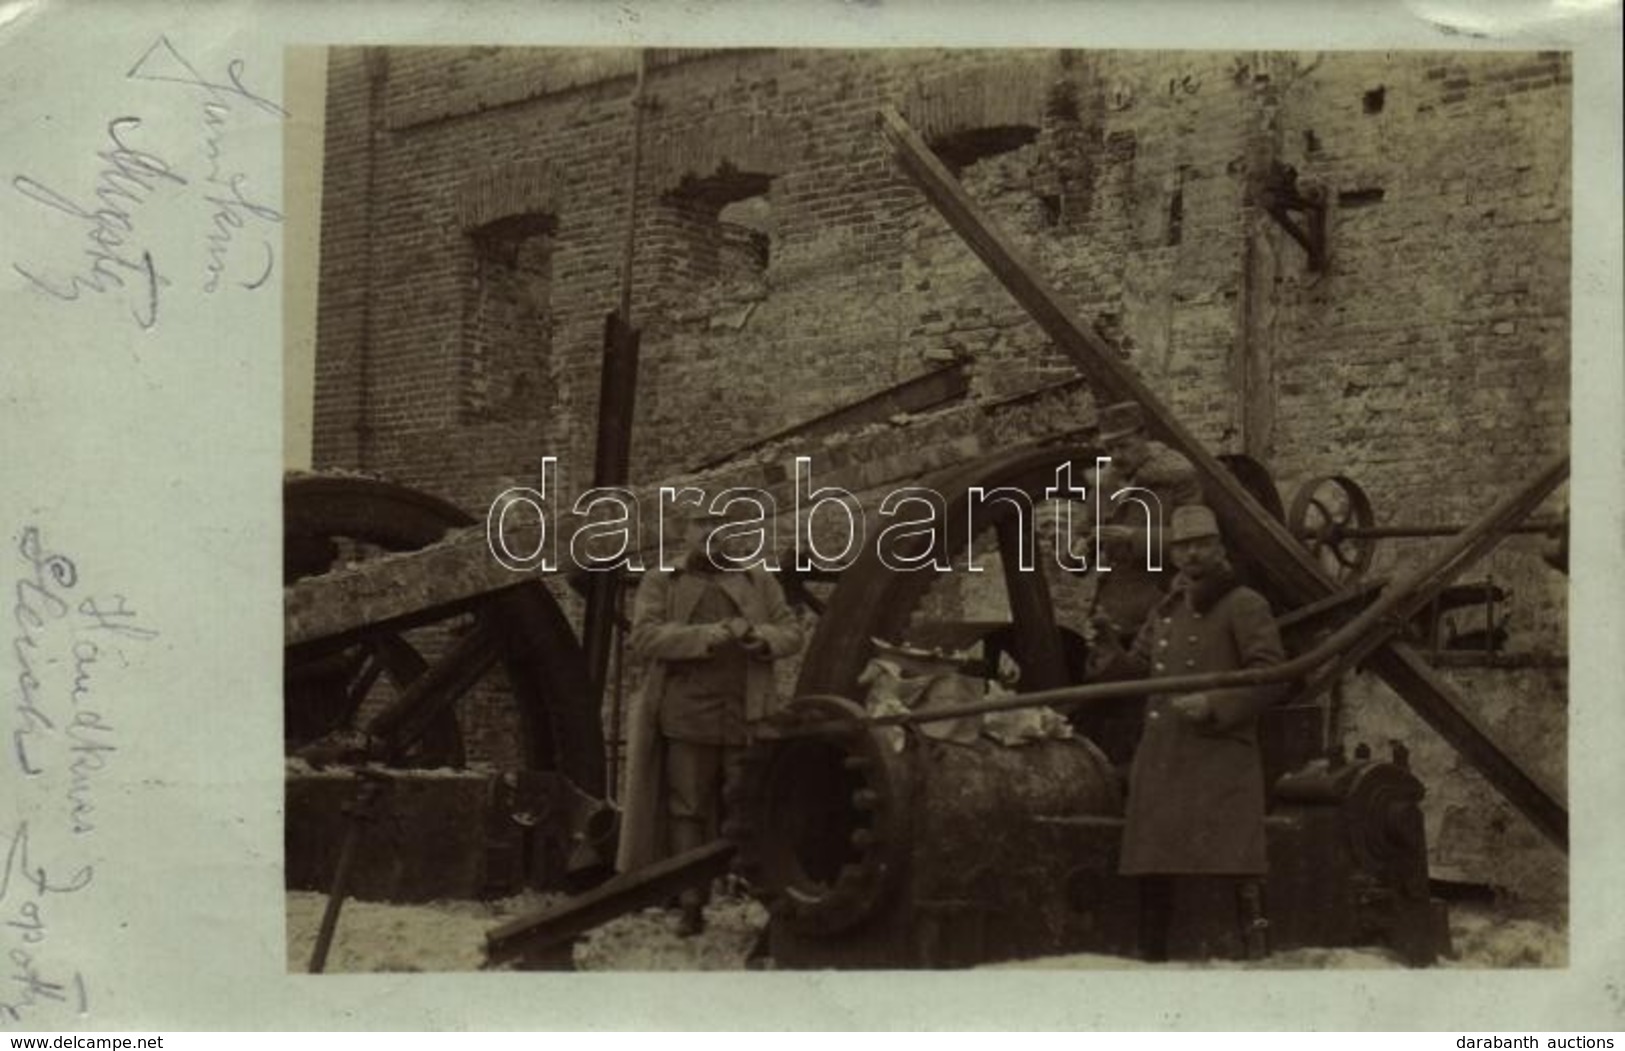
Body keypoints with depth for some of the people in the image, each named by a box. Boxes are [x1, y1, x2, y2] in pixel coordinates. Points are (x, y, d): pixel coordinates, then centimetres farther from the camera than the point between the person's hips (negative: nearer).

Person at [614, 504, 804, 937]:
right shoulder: (660, 584, 10)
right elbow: (644, 637, -5)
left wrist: (763, 637, -11)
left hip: (746, 718, 1)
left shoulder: (759, 582, 18)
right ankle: (691, 905, 5)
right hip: (685, 718, -1)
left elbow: (792, 632, 13)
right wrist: (707, 636, -17)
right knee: (688, 810, 0)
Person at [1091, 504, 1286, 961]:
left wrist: (1214, 705, -19)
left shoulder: (1244, 606, -2)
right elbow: (1140, 668, 27)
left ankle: (1256, 953, -12)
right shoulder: (1164, 611, 19)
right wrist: (1112, 659, 4)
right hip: (1161, 758, 7)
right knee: (1153, 870, 10)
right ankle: (1150, 958, 20)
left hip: (1222, 756, -7)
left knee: (1237, 862, -14)